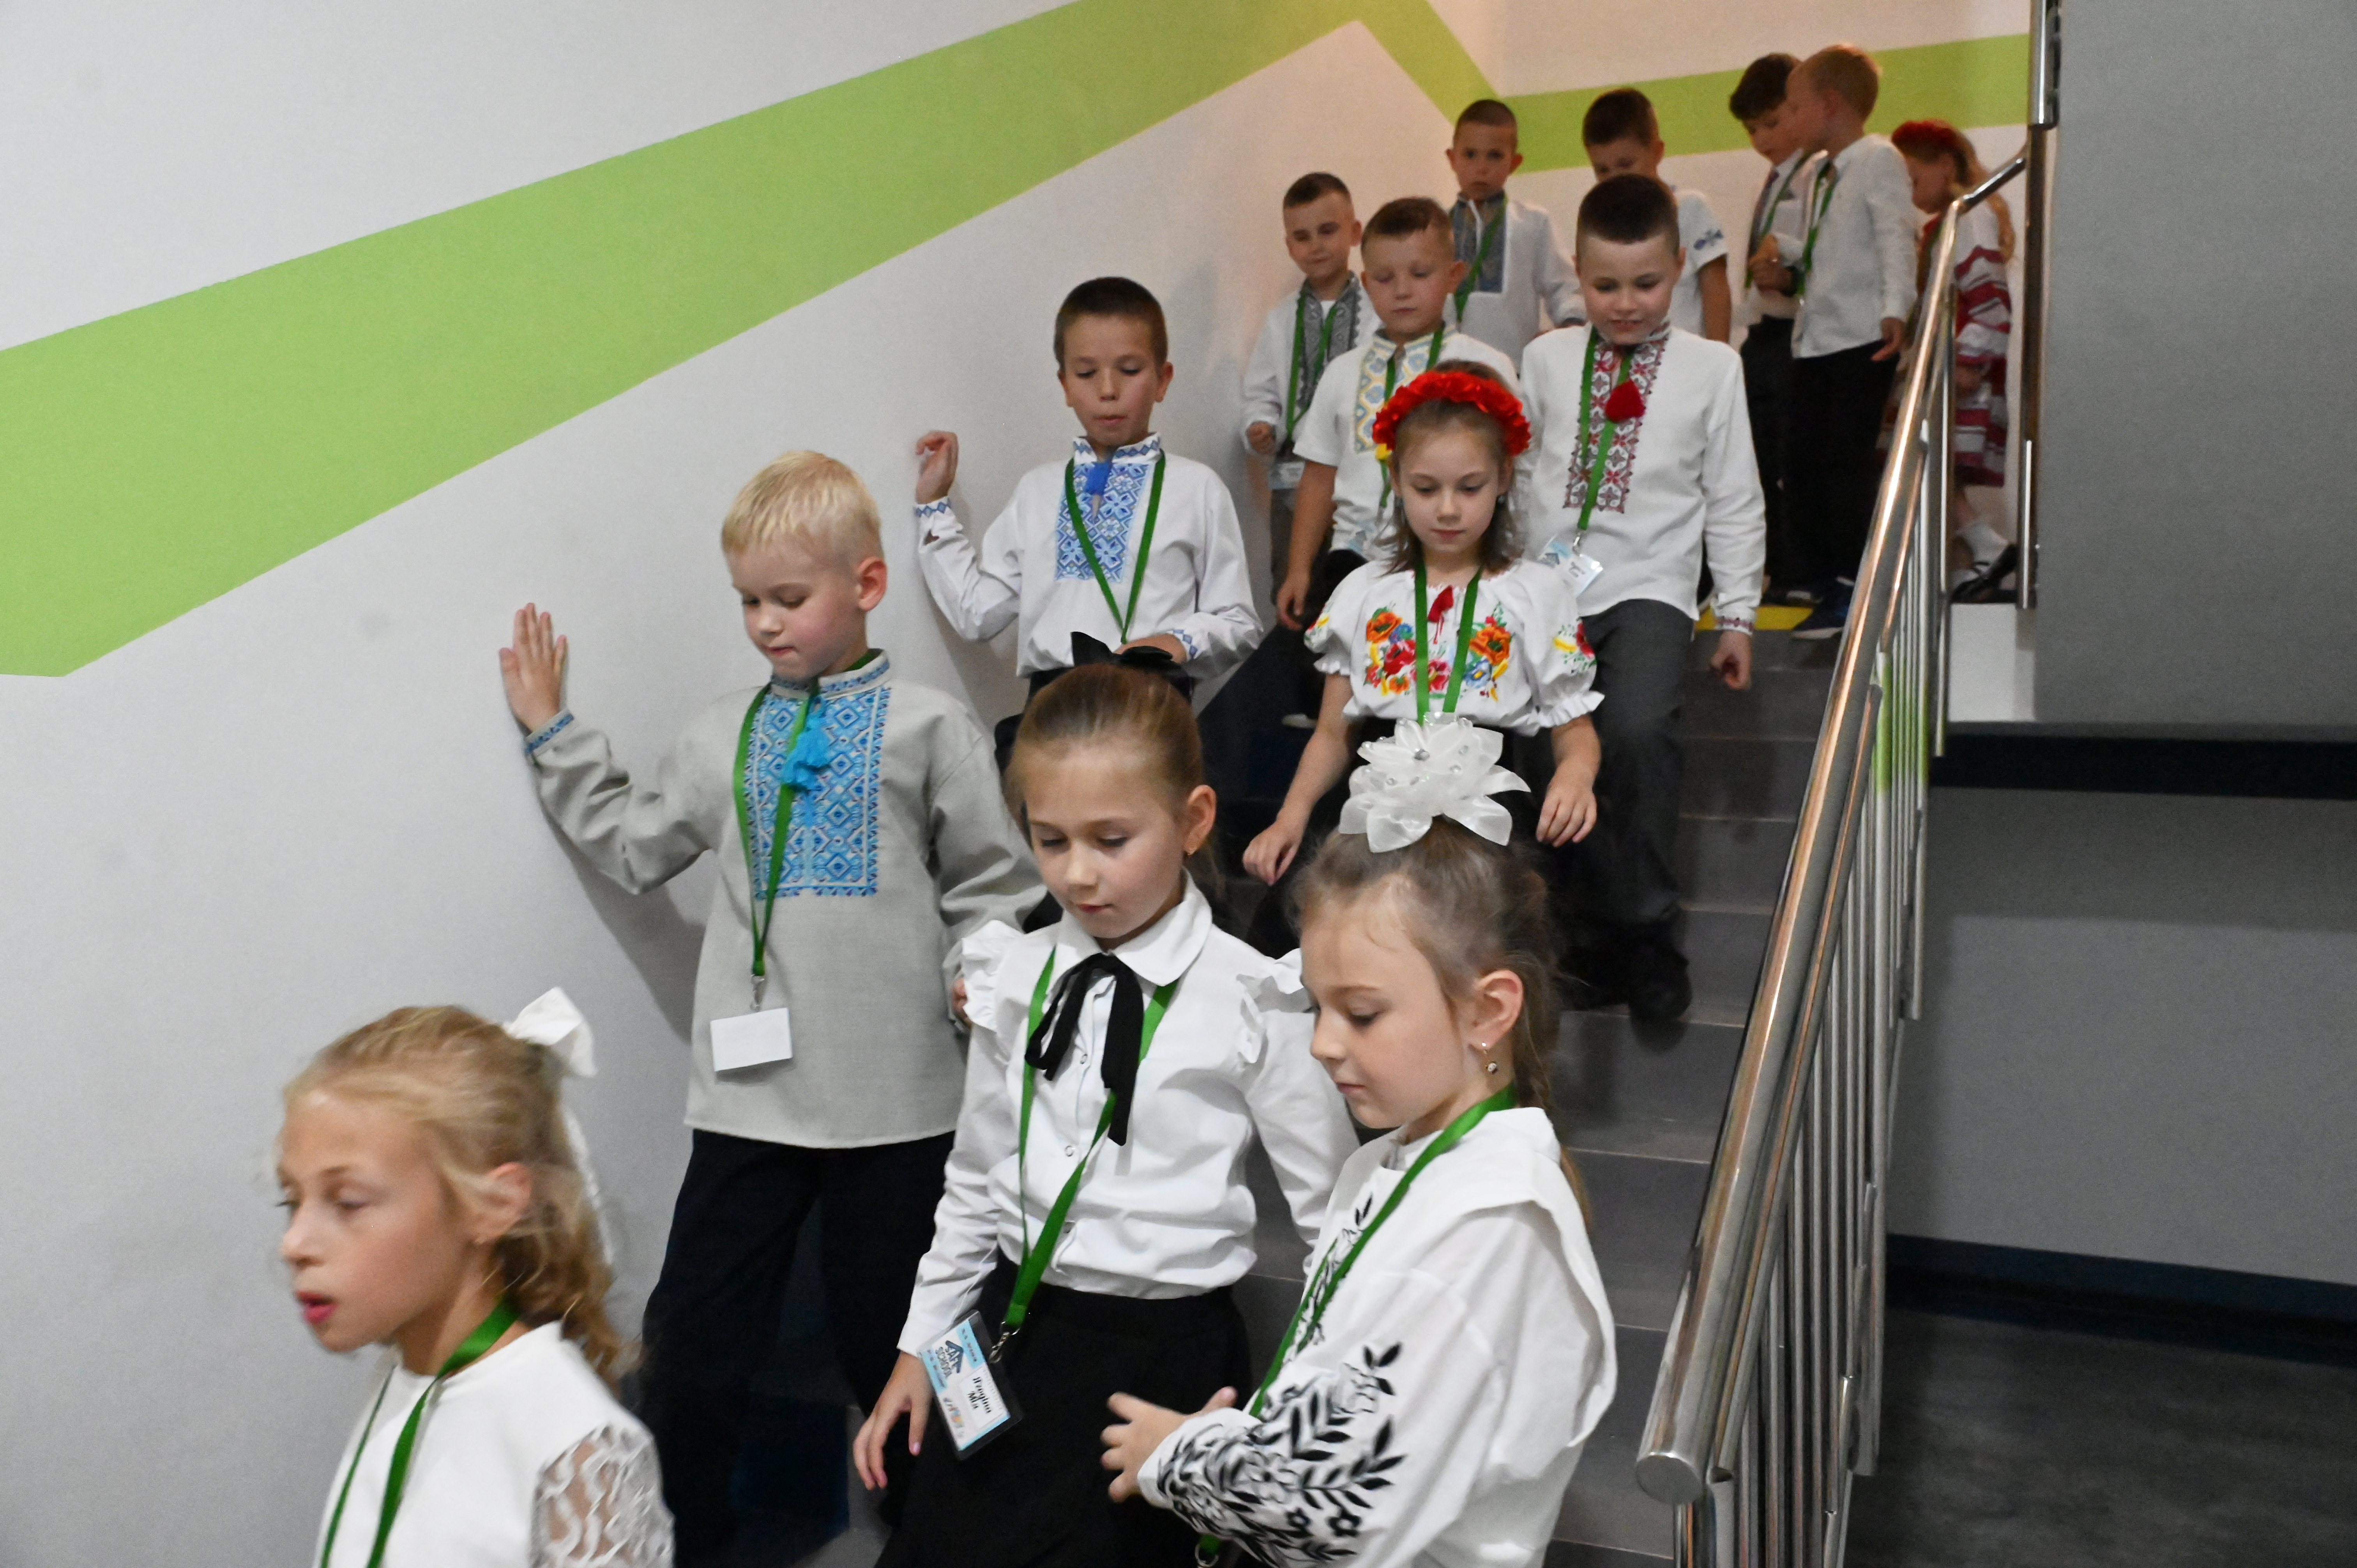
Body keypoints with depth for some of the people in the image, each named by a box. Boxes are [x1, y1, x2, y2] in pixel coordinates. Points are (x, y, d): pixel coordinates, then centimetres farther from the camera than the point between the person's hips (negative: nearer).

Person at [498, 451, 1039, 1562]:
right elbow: (633, 847, 18)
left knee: (888, 1343, 13)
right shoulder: (725, 736, 9)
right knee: (691, 1344, 8)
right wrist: (552, 733, 16)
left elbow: (994, 883, 0)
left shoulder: (928, 728, -2)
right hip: (747, 1093, 3)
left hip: (895, 1103, -3)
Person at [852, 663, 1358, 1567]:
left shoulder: (1251, 1000, -13)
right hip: (1007, 1327, 5)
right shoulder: (1017, 981, 1)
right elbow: (976, 1180, 12)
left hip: (1163, 1349, -4)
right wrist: (920, 1348, 14)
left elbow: (1333, 1212, -6)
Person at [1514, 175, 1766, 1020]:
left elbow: (1734, 502, 9)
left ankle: (1644, 928, -9)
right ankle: (1594, 927, 8)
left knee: (1636, 731, -26)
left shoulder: (1711, 368, 6)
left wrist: (1737, 615, 8)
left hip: (1648, 589, -2)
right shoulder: (1545, 360, 10)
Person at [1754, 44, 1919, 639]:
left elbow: (1896, 240, -16)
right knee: (1800, 460, 7)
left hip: (1862, 339, -8)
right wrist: (1789, 276, 5)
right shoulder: (1815, 175, 18)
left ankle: (1852, 588, 1)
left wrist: (1895, 310, -27)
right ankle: (1819, 580, 17)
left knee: (1847, 462, -7)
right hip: (1813, 338, 8)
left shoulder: (1879, 159, -6)